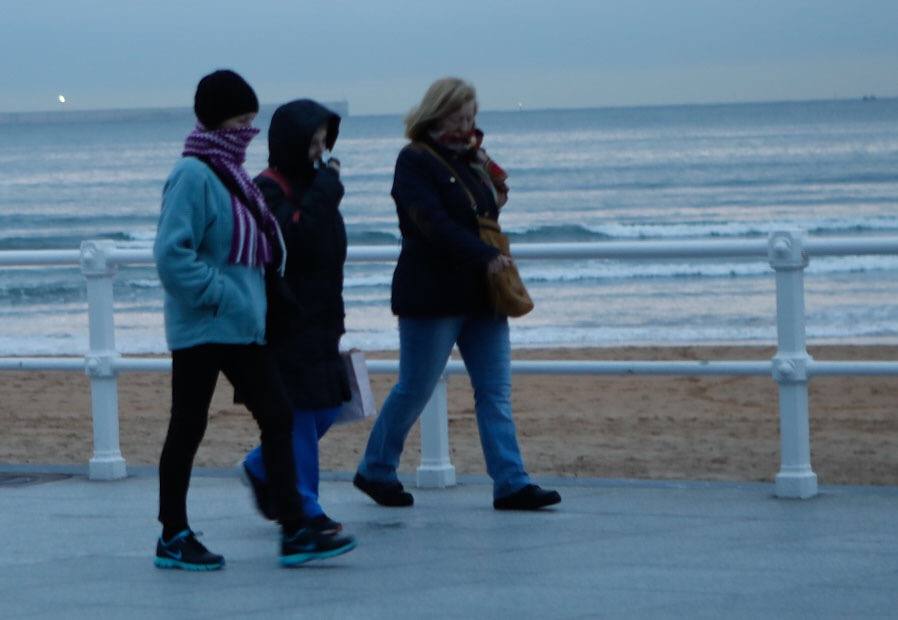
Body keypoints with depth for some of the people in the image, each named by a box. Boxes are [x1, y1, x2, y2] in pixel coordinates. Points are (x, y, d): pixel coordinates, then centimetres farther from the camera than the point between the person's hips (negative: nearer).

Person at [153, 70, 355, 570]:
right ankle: (174, 537, 12)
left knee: (277, 417, 4)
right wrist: (218, 294, -21)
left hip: (242, 326, 9)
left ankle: (296, 531, 4)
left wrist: (250, 299, 11)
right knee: (189, 428, 1)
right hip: (202, 327, -9)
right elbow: (172, 253, -24)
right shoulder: (194, 176, -16)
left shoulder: (230, 174, 12)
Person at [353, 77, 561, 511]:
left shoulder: (470, 159, 16)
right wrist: (485, 257, -25)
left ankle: (510, 484, -2)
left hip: (479, 295, 7)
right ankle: (375, 471, 17)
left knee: (495, 390, 0)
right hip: (432, 293, -7)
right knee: (414, 389, 0)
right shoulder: (415, 162, -8)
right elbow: (434, 223, -20)